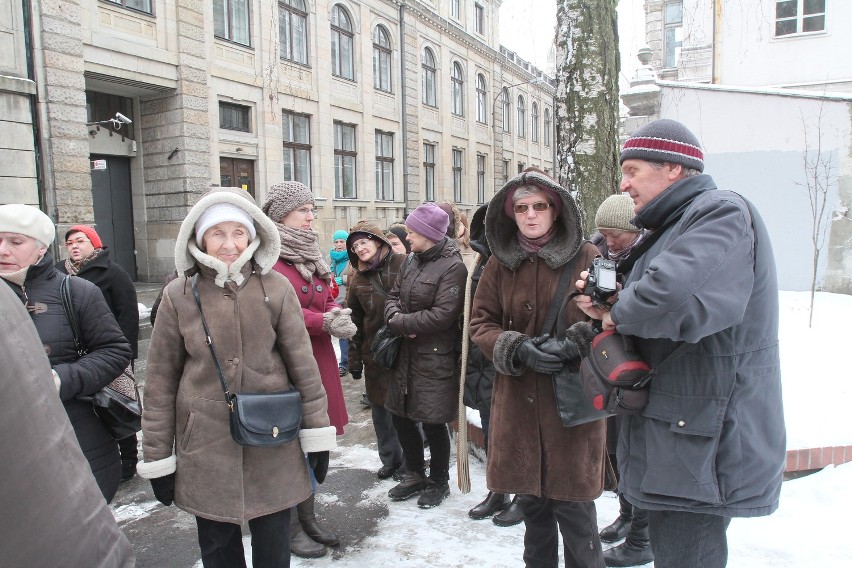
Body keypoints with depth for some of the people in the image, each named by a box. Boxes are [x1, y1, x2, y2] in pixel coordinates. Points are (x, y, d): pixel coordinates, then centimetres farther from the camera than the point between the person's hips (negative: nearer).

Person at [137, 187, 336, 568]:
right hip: (206, 446, 0)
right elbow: (161, 381, 1)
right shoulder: (179, 295, -4)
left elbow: (302, 363, -1)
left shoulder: (275, 287, -5)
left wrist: (317, 433, 0)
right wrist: (157, 458, 3)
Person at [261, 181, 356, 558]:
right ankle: (292, 529, 23)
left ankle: (308, 519, 34)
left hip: (319, 364, 8)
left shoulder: (310, 253, 15)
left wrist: (337, 315, -5)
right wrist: (325, 322, -22)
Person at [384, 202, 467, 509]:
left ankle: (439, 481, 28)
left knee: (433, 423, 4)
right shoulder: (415, 261, 10)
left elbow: (442, 315, -23)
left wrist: (401, 322, -14)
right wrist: (395, 317, -10)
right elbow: (393, 294, 13)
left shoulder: (453, 267, -16)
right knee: (401, 417, 15)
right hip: (407, 353, 8)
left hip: (436, 359, -8)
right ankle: (415, 475, 36)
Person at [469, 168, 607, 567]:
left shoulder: (587, 258, -4)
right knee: (531, 502, 16)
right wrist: (518, 350, -12)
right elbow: (480, 323, 5)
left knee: (573, 504, 4)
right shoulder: (500, 263, 4)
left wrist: (578, 342, -22)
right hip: (518, 400, 3)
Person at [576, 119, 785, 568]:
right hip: (675, 435, 10)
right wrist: (608, 308, 0)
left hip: (704, 443, -10)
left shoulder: (722, 213, -14)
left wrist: (619, 314, -15)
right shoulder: (676, 227, 17)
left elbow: (676, 297, -35)